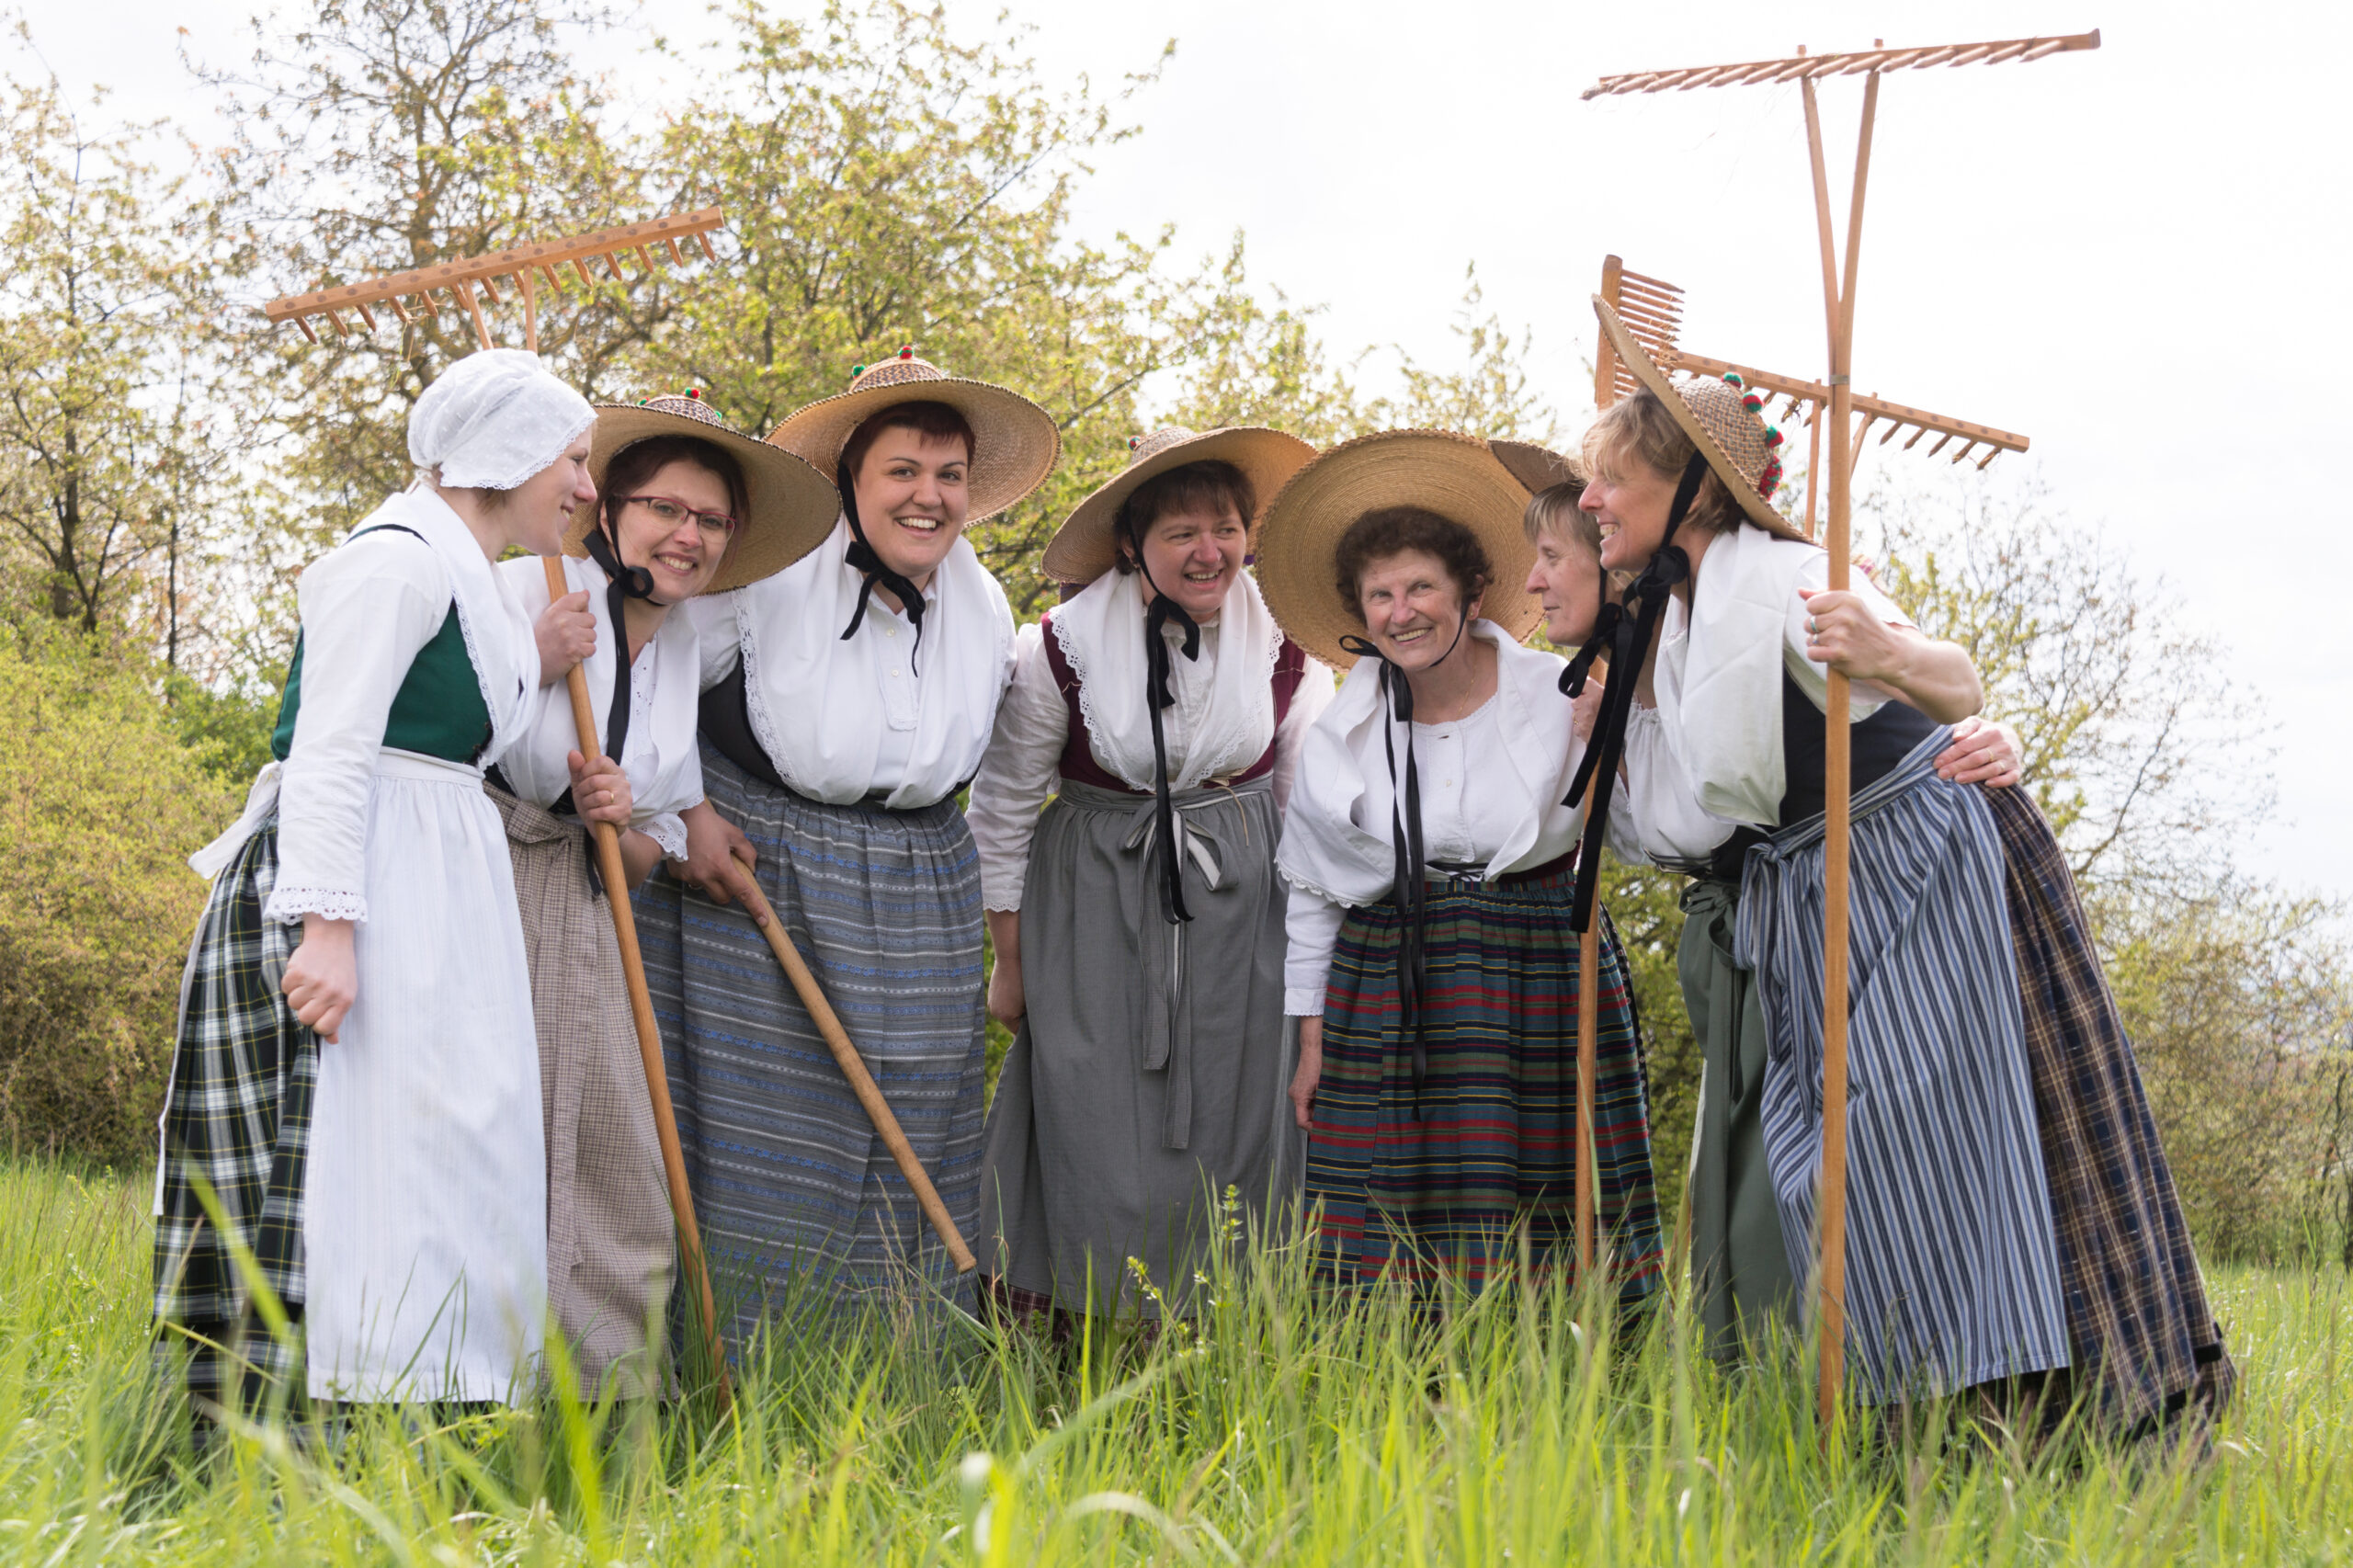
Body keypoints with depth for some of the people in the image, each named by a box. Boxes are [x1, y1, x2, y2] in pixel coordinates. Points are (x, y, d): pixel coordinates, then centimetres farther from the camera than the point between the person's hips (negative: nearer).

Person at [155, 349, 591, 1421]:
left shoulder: (468, 577, 21)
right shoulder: (400, 557, -10)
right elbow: (330, 750, -18)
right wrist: (329, 922, -25)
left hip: (437, 889, 10)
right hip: (363, 881, -10)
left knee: (455, 1148, 8)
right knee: (359, 1144, -13)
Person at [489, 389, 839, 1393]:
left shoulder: (690, 659, 14)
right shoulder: (525, 589, -4)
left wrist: (627, 827, -5)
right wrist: (530, 665, -18)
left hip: (584, 921, 6)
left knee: (619, 1163, -1)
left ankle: (611, 1394, 5)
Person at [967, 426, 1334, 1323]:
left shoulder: (1283, 649, -4)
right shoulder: (1061, 651, -12)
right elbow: (1001, 811, -1)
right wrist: (1010, 963, 2)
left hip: (1240, 912, 2)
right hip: (1096, 910, -2)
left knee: (1233, 1132, 5)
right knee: (1103, 1142, -2)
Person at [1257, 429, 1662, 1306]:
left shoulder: (1562, 701, -3)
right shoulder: (1341, 737, 4)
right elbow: (1310, 893, 12)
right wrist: (1311, 1040, 11)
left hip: (1542, 975, -1)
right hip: (1389, 990, 2)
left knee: (1542, 1228, -3)